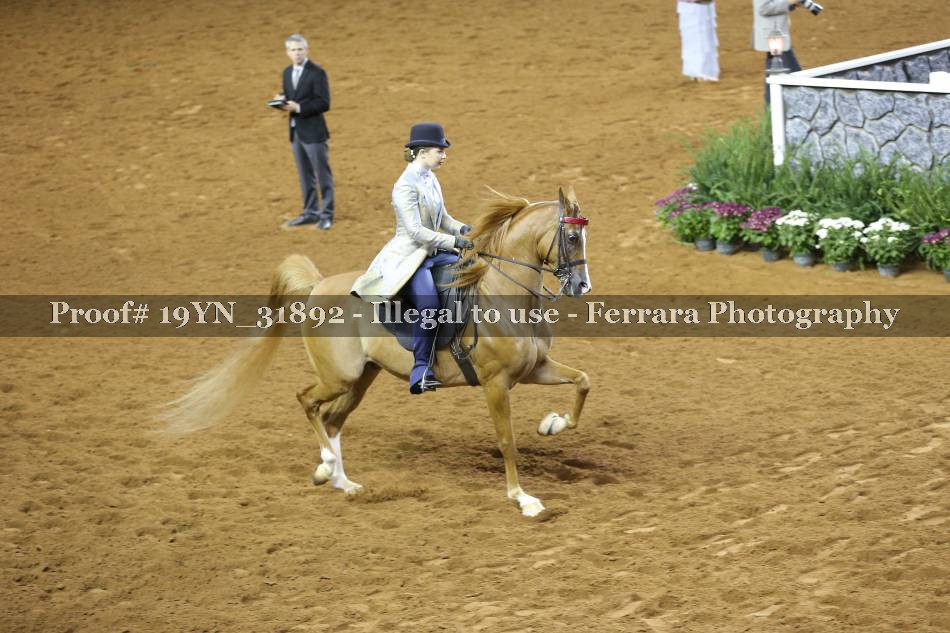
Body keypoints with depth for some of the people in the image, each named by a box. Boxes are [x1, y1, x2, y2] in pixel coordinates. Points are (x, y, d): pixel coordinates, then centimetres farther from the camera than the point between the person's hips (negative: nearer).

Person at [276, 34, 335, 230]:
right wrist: (282, 99, -4)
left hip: (313, 131, -7)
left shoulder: (317, 73, -12)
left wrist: (298, 107, -23)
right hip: (295, 131, 7)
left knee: (323, 174, 1)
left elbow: (324, 103, -16)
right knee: (305, 176, 15)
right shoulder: (288, 72, 11)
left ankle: (327, 214, 7)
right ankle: (310, 212, 24)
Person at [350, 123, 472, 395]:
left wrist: (462, 229, -1)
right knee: (428, 301, -33)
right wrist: (453, 241, -22)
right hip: (408, 255, -10)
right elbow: (416, 232, -21)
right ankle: (420, 372, -30)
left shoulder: (431, 179, 11)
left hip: (433, 252, 10)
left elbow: (443, 218, 19)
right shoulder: (406, 186, -16)